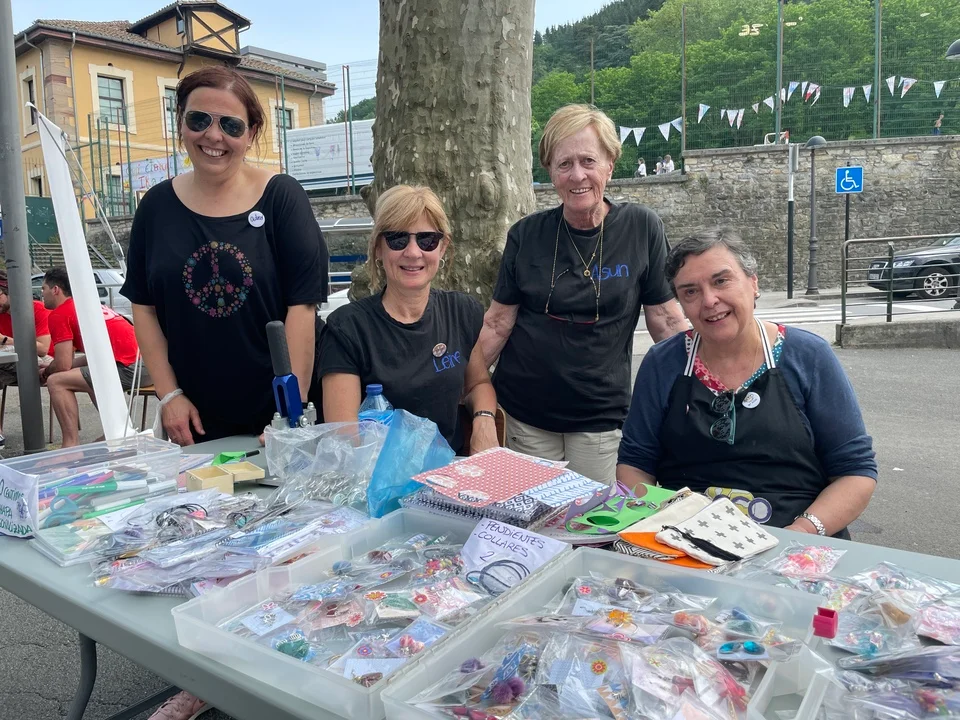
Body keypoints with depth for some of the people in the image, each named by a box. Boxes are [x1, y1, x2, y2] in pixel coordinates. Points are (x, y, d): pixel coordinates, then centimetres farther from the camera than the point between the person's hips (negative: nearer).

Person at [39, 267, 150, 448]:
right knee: (91, 375, 32)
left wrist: (45, 372, 17)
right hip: (146, 361, 9)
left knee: (56, 382, -4)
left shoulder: (59, 314, 0)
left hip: (130, 367, -9)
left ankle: (72, 445, -6)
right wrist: (50, 368, 27)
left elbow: (63, 365, -4)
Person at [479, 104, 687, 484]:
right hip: (525, 413, 1)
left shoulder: (641, 228, -5)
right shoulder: (527, 235, -2)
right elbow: (498, 322, 2)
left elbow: (665, 318, -1)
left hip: (601, 416, -1)